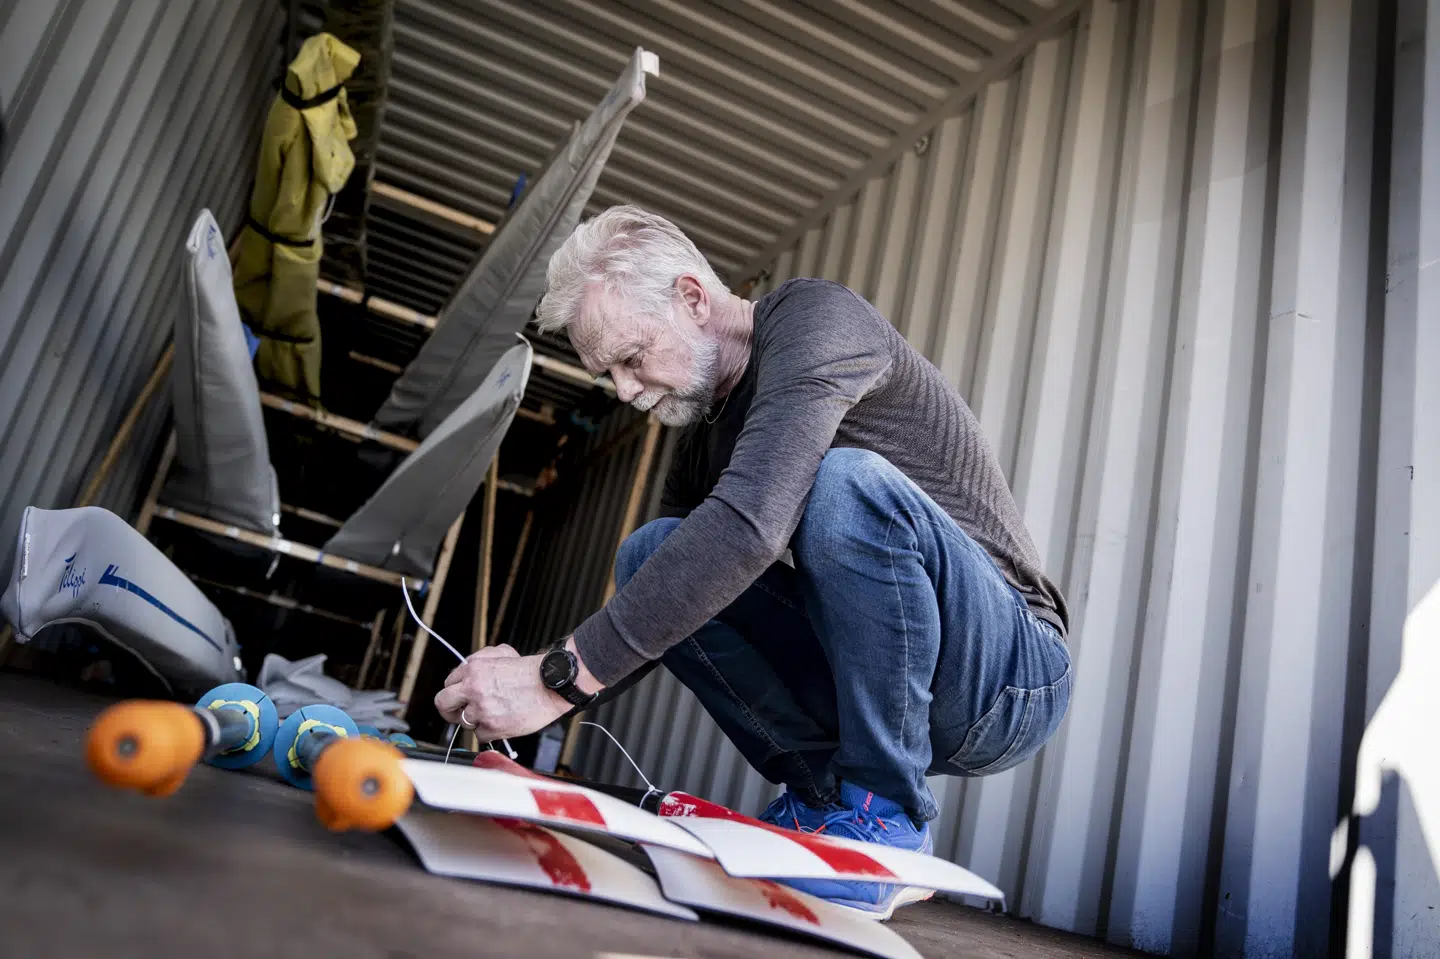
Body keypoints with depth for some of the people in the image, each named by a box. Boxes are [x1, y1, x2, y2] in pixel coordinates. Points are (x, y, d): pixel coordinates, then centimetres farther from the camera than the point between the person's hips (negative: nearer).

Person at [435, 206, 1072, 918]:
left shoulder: (814, 318, -16)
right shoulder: (704, 437, 9)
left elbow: (749, 525, -33)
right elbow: (650, 618, 10)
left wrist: (564, 674, -30)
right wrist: (538, 680, -7)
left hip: (1010, 676, -6)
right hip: (875, 683, 7)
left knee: (845, 480, -33)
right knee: (651, 558, -6)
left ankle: (886, 821, -17)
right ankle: (823, 796, -1)